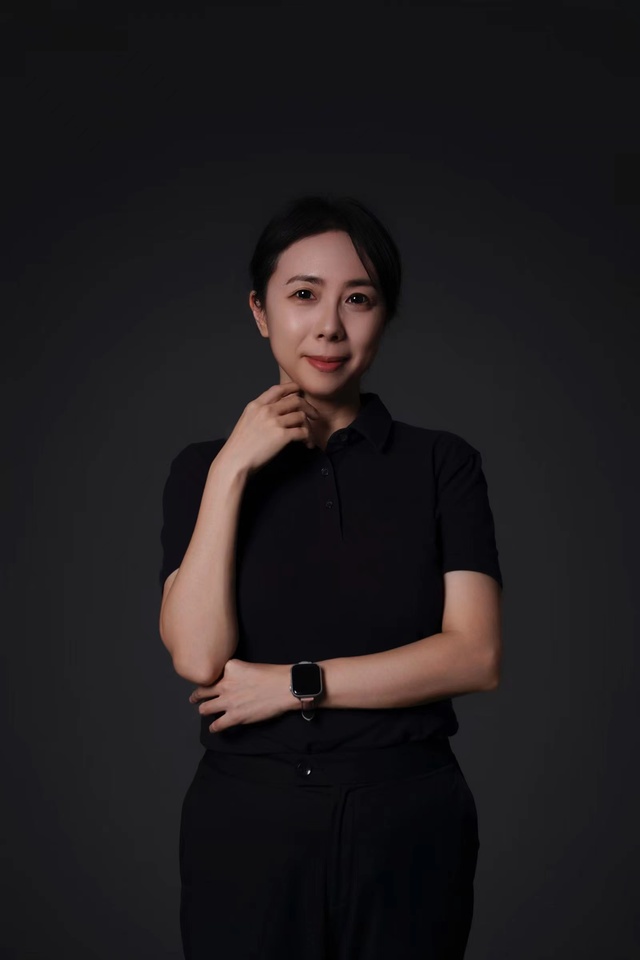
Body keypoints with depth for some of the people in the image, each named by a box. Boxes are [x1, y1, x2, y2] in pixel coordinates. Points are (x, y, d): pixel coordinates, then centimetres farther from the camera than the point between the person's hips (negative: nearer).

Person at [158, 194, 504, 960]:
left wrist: (294, 683, -12)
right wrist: (232, 470, -12)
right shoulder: (204, 468, 3)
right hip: (247, 816, 0)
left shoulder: (442, 463, 1)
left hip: (408, 817, 0)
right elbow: (199, 657, -10)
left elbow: (476, 655, -9)